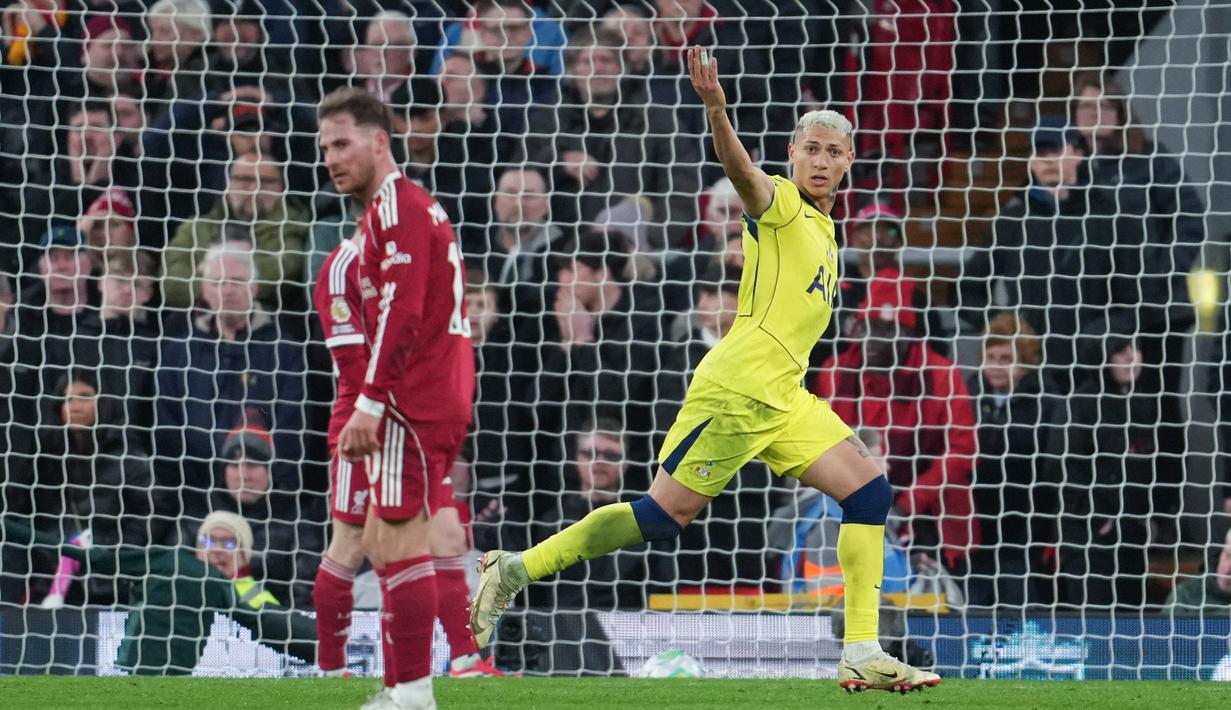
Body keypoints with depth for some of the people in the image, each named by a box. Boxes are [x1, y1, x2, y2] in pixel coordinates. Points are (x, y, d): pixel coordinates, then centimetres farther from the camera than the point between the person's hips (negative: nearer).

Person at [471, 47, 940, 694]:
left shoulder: (820, 228, 20)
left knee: (868, 490, -3)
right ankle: (516, 570, 2)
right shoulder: (781, 202, -5)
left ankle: (862, 656, -5)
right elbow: (745, 175, -29)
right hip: (738, 389, -9)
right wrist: (717, 113, -47)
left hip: (781, 399, 9)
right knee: (665, 514, -9)